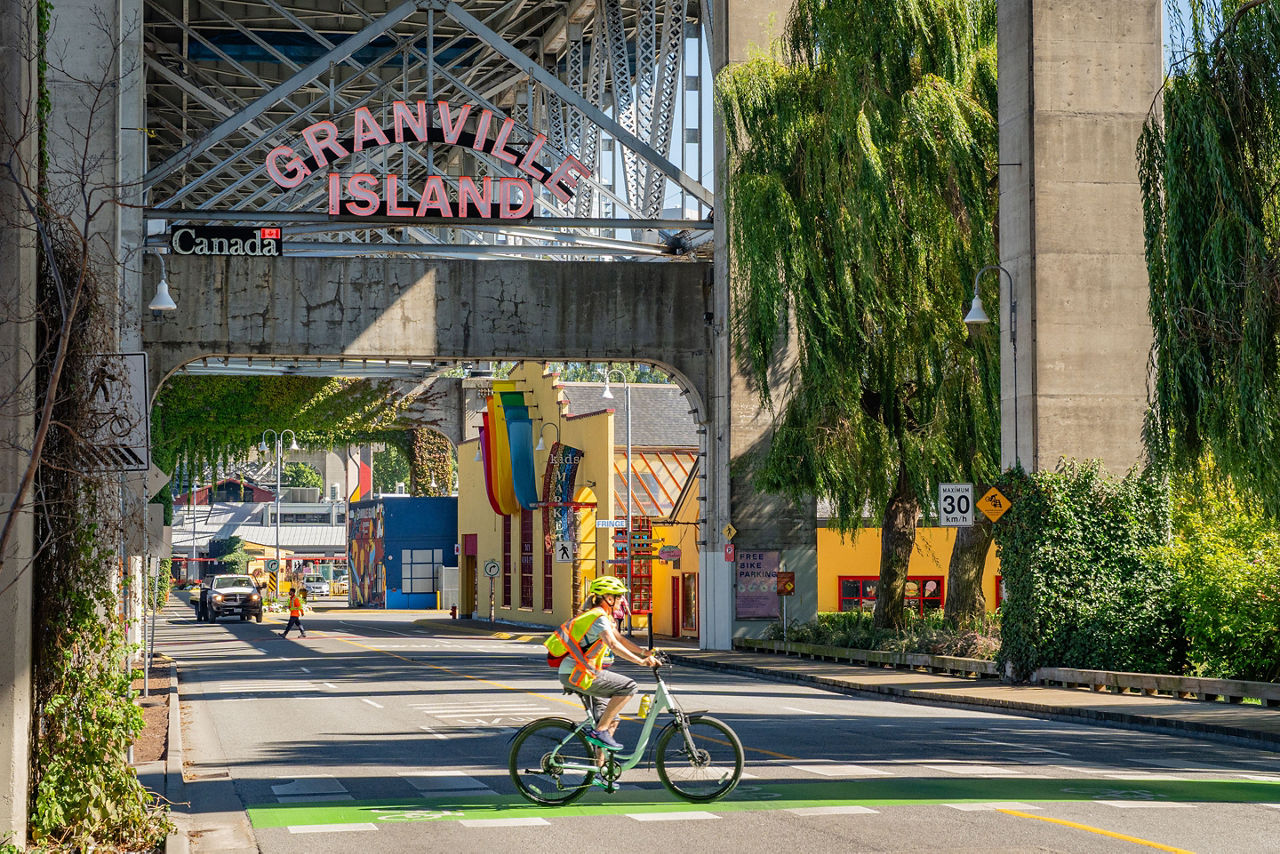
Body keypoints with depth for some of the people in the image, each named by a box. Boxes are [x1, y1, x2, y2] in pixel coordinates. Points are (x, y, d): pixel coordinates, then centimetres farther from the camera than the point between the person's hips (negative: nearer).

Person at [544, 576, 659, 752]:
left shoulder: (601, 616, 17)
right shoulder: (599, 617, -15)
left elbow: (620, 639, 18)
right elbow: (613, 645, -29)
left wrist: (645, 653, 7)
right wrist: (641, 661, -33)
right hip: (577, 674, -11)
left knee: (612, 719, 12)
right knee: (628, 686, -16)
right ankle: (599, 731, -13)